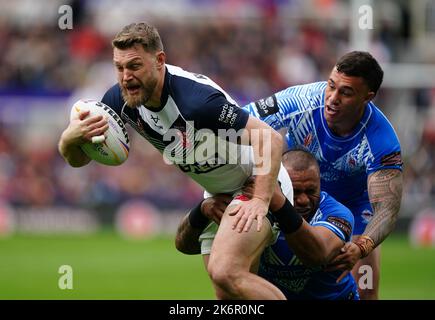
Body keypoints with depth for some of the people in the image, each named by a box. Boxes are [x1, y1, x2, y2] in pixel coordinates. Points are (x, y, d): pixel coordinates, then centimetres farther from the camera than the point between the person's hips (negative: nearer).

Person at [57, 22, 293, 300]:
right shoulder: (120, 100, -10)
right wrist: (70, 138, -25)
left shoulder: (195, 97, -33)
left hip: (259, 183, -8)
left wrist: (261, 200, -38)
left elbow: (271, 138, -31)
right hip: (218, 193, 8)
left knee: (225, 273, -28)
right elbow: (78, 159, -2)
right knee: (226, 294, 5)